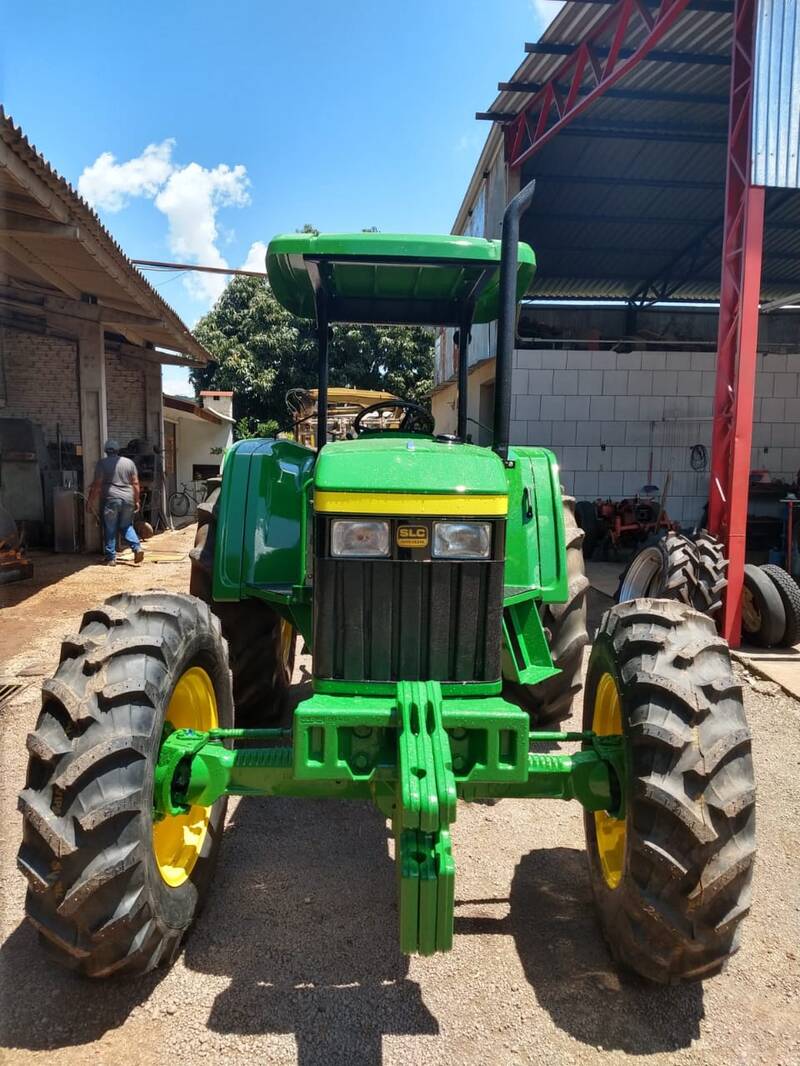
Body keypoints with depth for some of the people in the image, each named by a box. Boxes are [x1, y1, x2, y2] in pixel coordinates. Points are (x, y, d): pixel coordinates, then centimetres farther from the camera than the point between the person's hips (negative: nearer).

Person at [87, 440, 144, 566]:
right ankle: (137, 547, -2)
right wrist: (136, 501, 13)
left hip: (110, 500, -3)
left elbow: (97, 484, -7)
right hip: (128, 499, 4)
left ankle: (111, 558, 8)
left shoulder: (102, 463, -2)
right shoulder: (129, 462, 8)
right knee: (127, 526, 17)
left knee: (110, 530, 5)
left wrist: (90, 500, 0)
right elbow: (135, 483, 7)